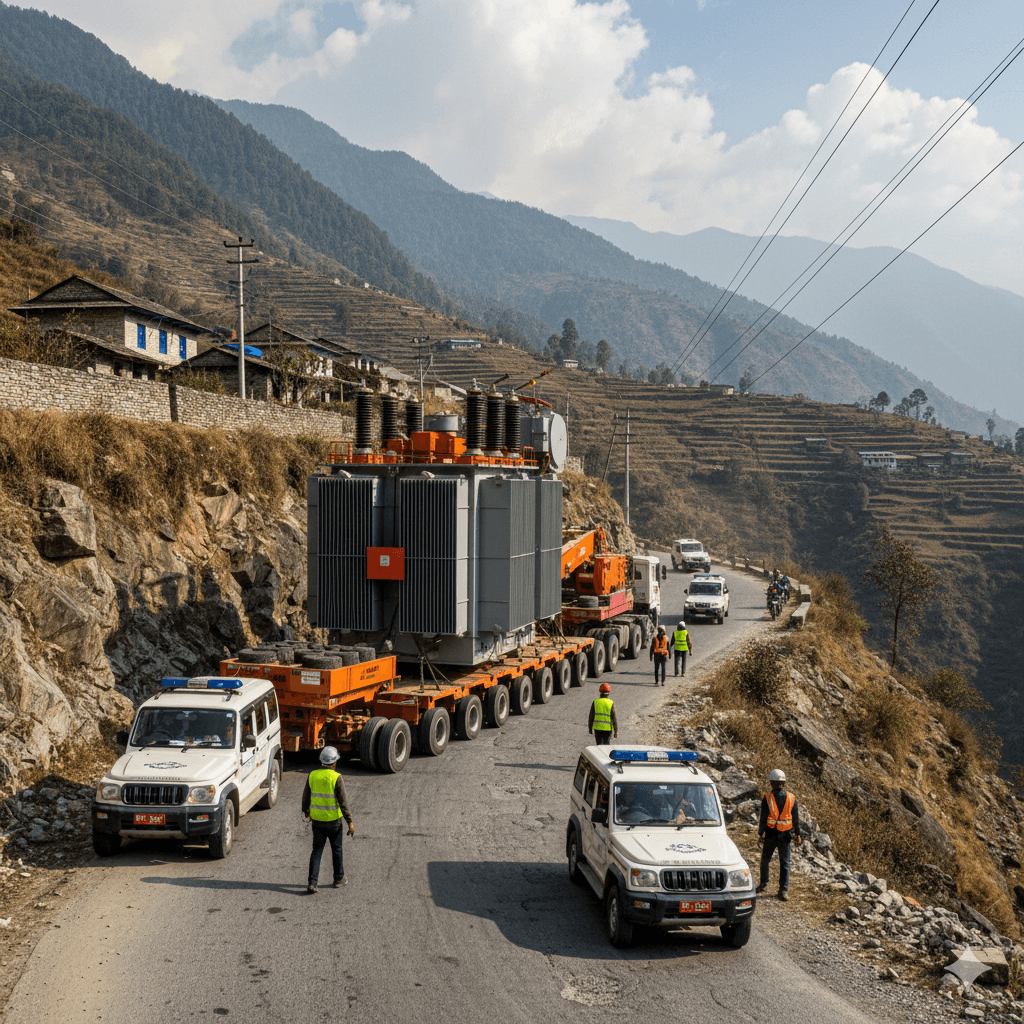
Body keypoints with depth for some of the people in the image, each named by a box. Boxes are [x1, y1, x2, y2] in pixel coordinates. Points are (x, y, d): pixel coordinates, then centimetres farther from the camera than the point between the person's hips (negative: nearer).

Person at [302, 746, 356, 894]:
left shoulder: (312, 775, -4)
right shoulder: (336, 778, -17)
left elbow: (306, 797, 5)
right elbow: (343, 802, -18)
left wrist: (306, 812, 24)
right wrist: (350, 822, -13)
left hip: (317, 820, 3)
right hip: (334, 820, -3)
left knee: (317, 851, 9)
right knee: (336, 849, 16)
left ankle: (312, 883, -2)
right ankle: (339, 879, 30)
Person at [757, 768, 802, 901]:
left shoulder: (767, 798, -9)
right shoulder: (791, 798, -1)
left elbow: (763, 818, -8)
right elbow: (796, 819, 5)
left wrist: (760, 835, -2)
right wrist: (798, 835, 14)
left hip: (770, 835, -1)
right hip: (786, 835, 1)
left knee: (765, 859, 17)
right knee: (784, 863, 4)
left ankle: (763, 884, 27)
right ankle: (783, 890, -1)